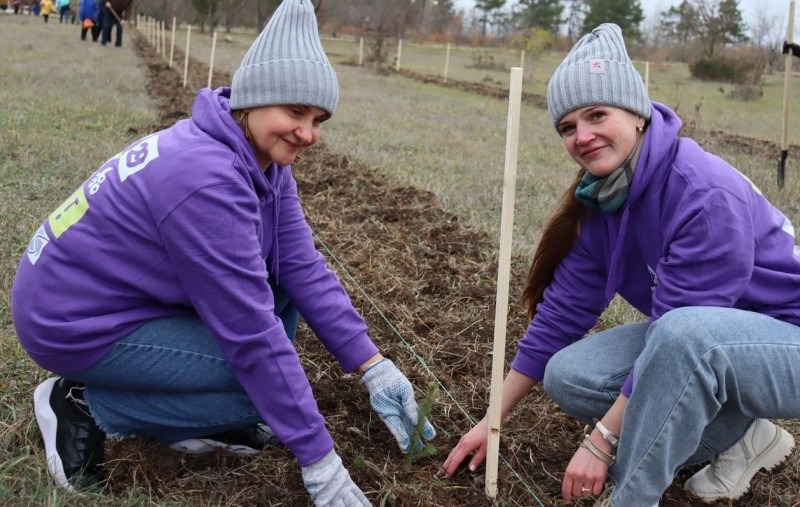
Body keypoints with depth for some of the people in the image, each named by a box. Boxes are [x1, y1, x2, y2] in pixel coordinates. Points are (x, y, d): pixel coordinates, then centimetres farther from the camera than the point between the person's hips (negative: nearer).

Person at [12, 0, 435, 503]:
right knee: (265, 377, -15)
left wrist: (374, 365, -11)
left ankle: (215, 416, 8)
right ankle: (84, 406, -4)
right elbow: (252, 333, -31)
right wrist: (321, 462, -25)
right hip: (77, 322, -9)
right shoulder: (205, 178, -32)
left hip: (140, 291, 9)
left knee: (275, 275, -2)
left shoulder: (263, 158, -4)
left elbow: (303, 267, -3)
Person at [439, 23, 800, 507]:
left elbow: (680, 335, -28)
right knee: (568, 375, -8)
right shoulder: (601, 200, -4)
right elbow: (562, 312, 1)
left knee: (680, 335, -38)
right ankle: (739, 435, 5)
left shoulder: (705, 194, -28)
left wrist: (601, 441, -23)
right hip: (699, 344, 8)